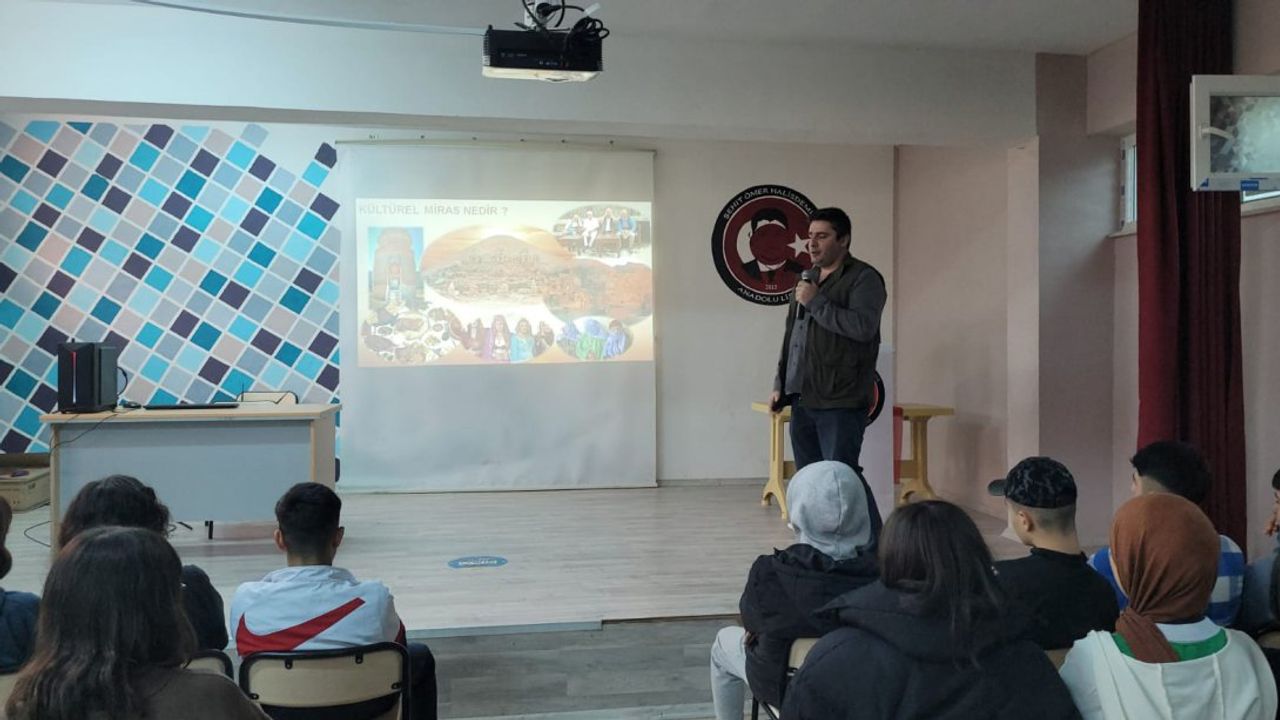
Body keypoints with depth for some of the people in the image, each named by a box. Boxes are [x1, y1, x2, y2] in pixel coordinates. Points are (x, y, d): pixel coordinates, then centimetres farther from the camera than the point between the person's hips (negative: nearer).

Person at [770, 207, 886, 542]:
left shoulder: (864, 278, -5)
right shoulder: (808, 279, 19)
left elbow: (863, 326, -22)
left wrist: (815, 302, -16)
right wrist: (780, 384, 19)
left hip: (840, 402, -8)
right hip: (803, 400, 8)